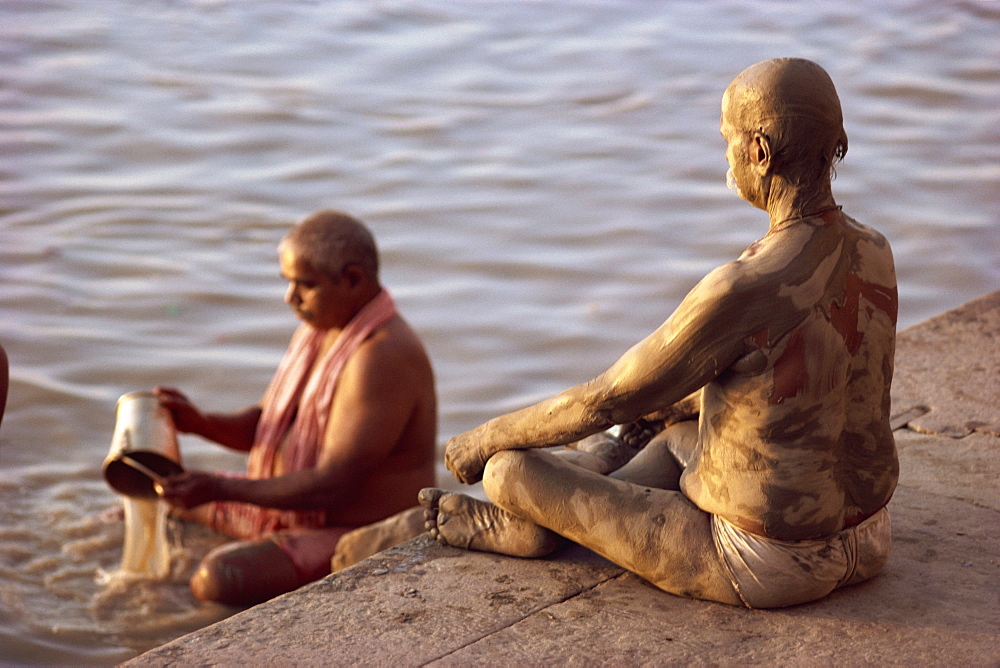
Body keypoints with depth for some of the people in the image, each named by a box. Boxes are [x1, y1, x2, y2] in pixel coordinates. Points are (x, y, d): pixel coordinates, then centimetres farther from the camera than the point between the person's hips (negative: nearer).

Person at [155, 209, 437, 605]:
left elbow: (332, 486, -30)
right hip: (290, 510, 10)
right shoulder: (319, 328, 4)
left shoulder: (382, 358, -27)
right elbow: (264, 427, 11)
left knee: (217, 579, -31)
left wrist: (221, 490, -33)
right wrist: (199, 423, -9)